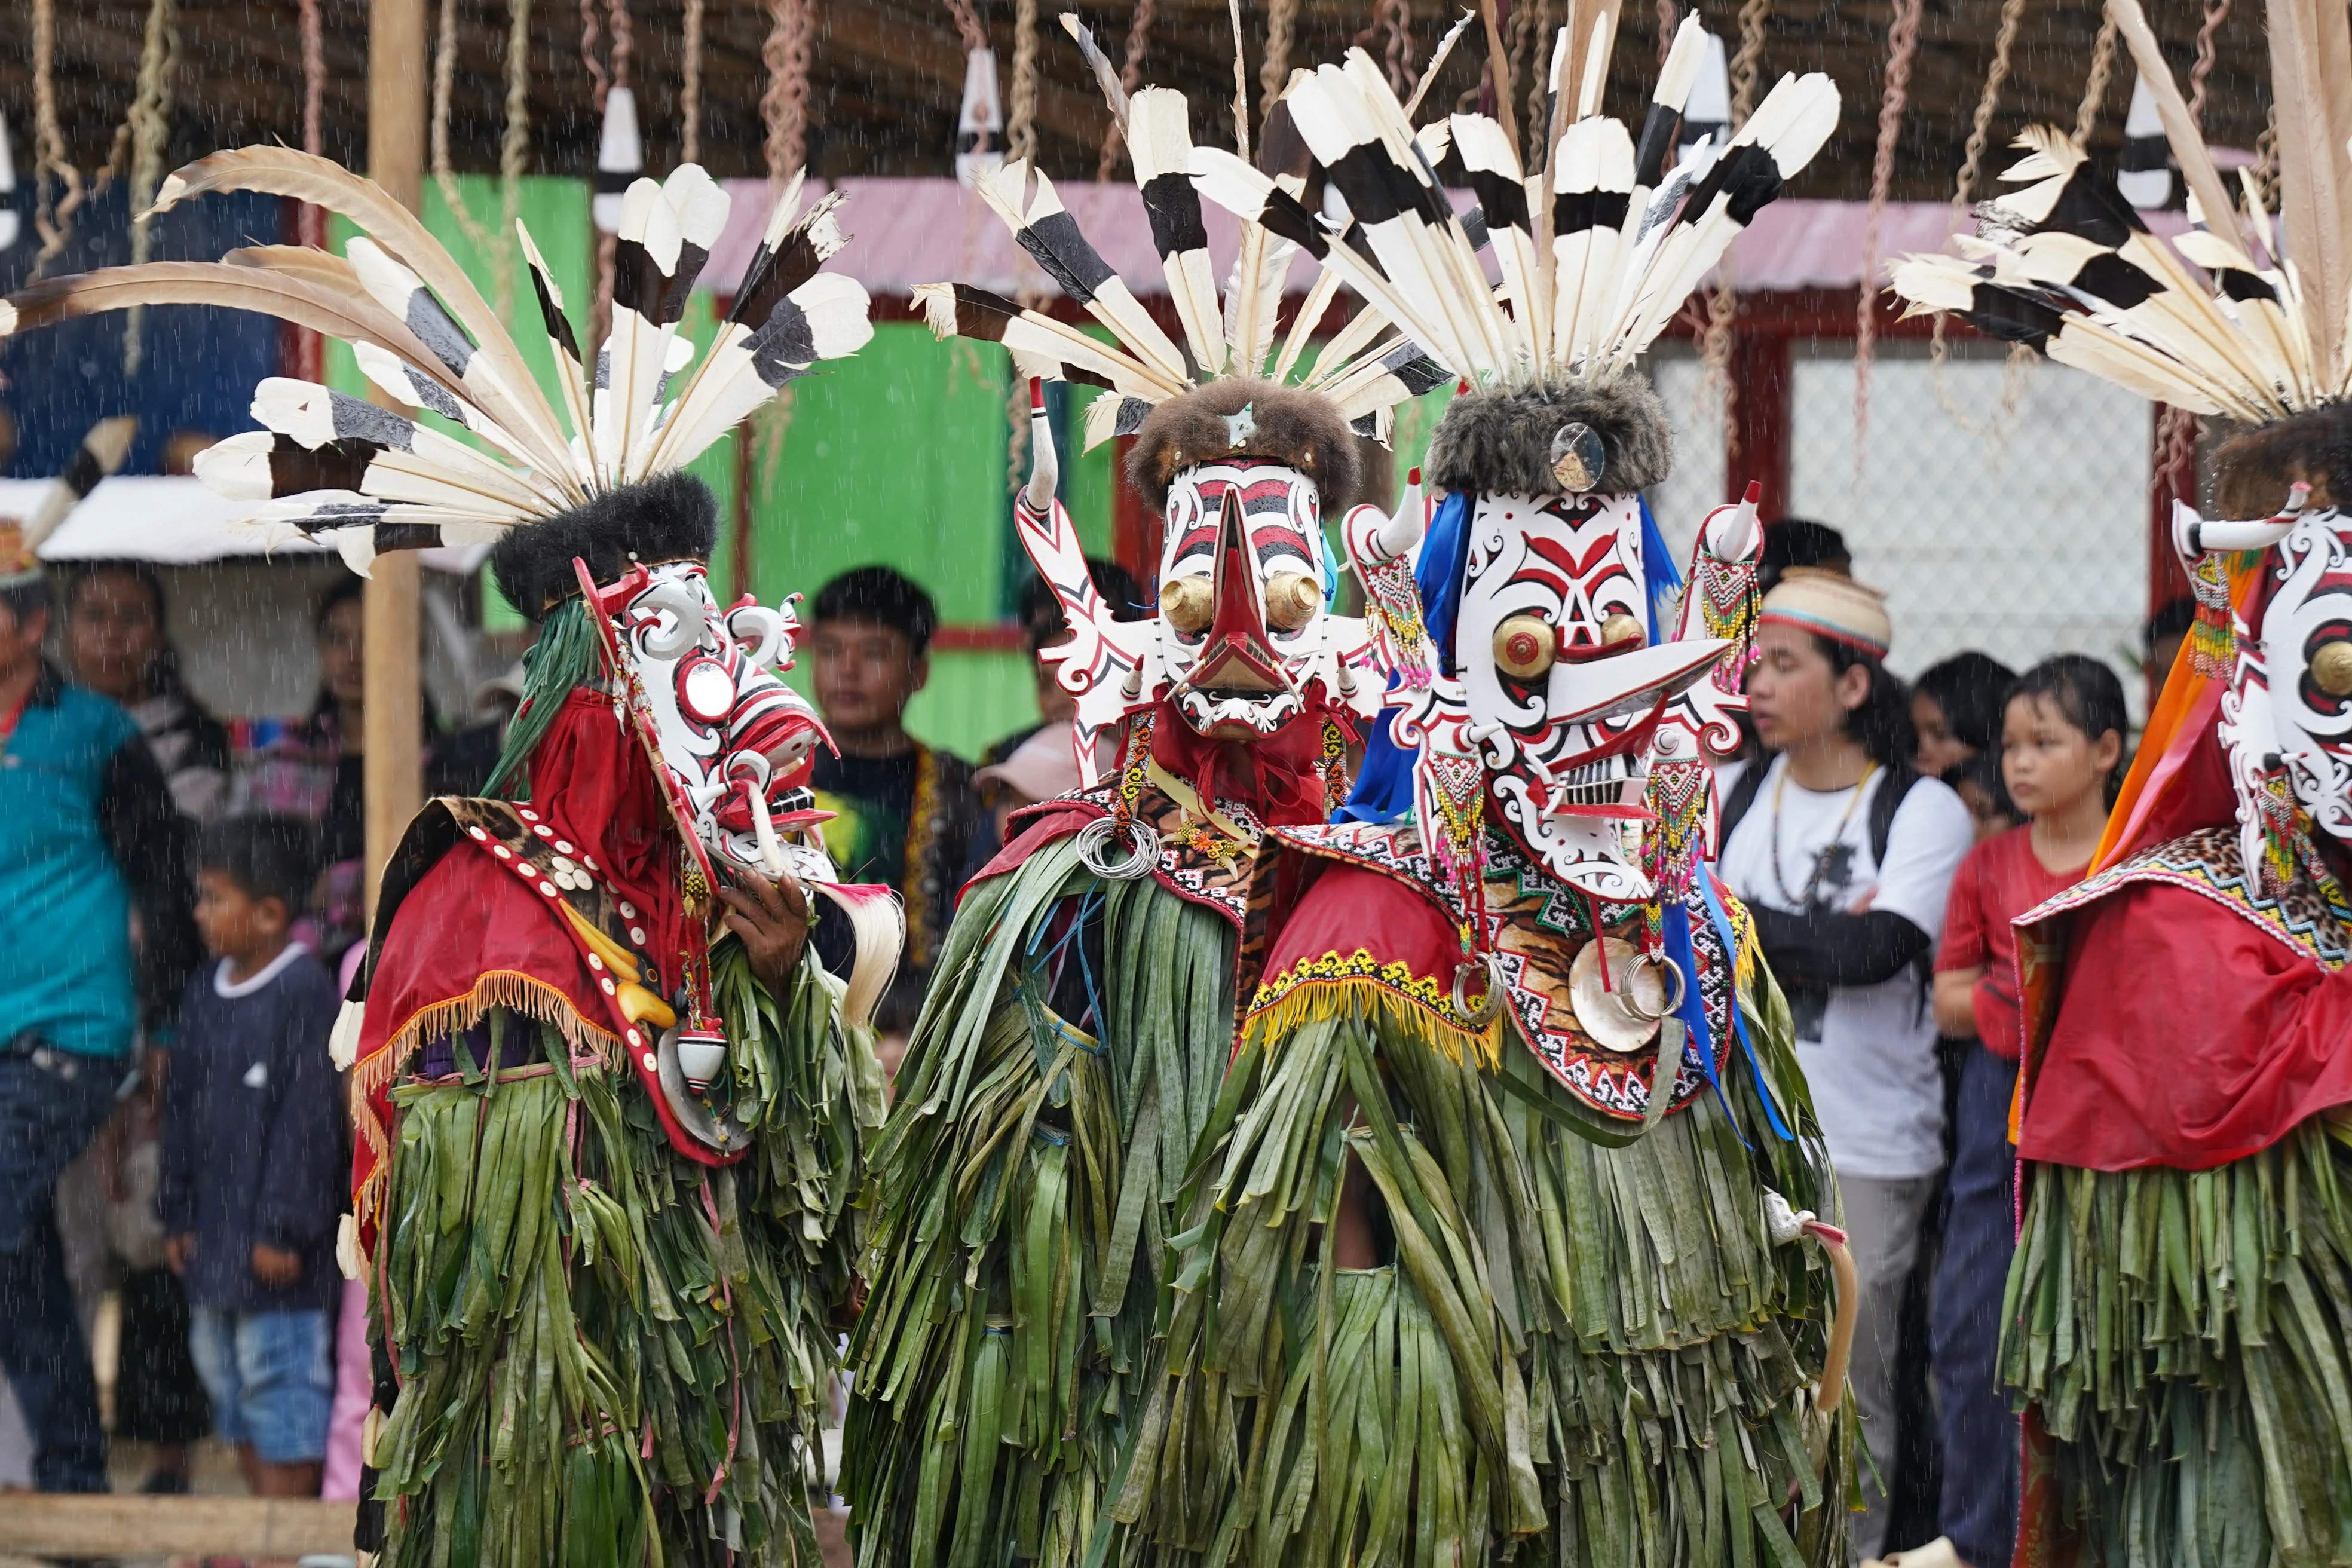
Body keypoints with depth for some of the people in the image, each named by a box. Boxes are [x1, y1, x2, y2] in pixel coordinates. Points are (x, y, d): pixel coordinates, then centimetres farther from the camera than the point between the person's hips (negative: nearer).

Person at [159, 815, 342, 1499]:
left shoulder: (305, 995, -16)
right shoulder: (207, 993, 10)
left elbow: (309, 1120, -18)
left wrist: (282, 1228, -18)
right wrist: (178, 1214, 15)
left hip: (276, 1246, -9)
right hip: (215, 1236, 9)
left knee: (280, 1387, -5)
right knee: (225, 1375, 15)